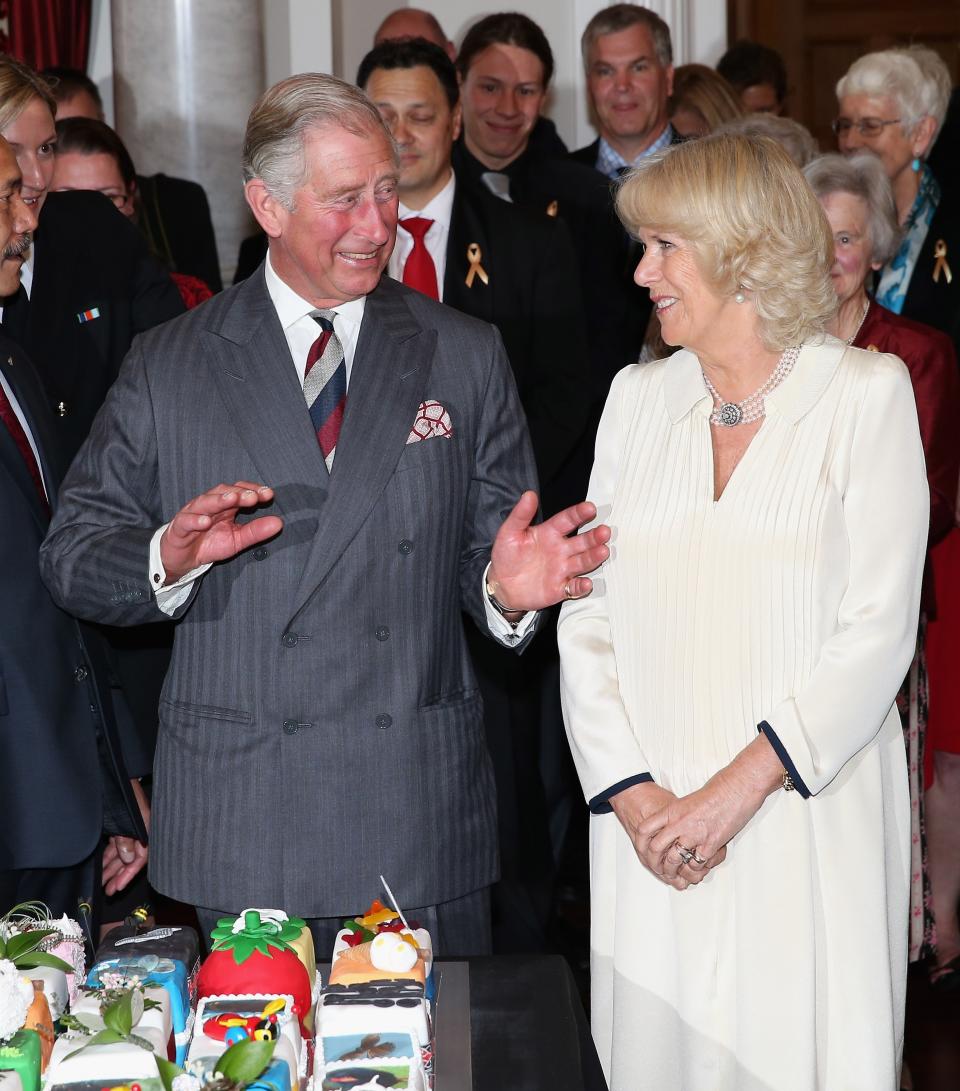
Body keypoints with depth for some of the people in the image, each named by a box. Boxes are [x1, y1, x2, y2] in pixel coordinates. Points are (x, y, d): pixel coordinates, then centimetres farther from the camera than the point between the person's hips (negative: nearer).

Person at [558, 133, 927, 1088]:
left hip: (808, 821, -3)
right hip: (651, 828, 3)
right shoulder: (639, 397, 10)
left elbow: (876, 633, -10)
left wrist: (737, 789, -17)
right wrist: (633, 792, -8)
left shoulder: (866, 393, -2)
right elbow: (587, 614, 5)